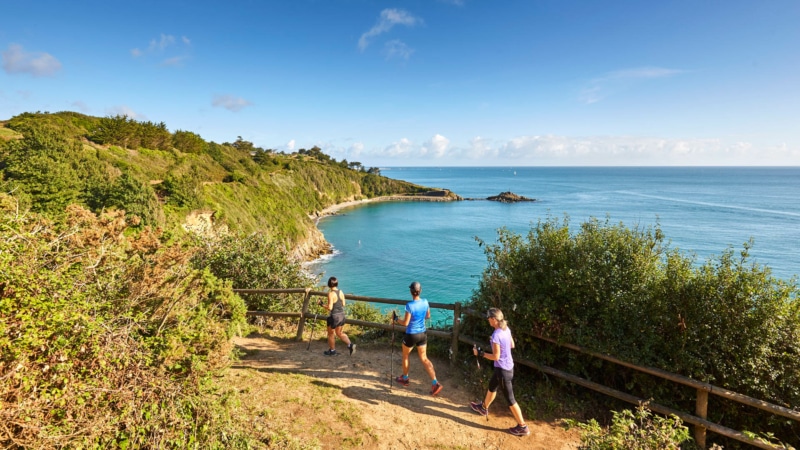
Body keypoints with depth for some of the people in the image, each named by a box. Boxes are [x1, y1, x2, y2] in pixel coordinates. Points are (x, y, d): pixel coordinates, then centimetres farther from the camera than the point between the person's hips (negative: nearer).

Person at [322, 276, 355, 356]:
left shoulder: (331, 294, -20)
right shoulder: (341, 292, -1)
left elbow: (330, 308, -21)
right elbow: (343, 304, 8)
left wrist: (322, 304, -7)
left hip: (334, 316, -6)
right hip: (342, 314, 7)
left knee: (330, 334, 16)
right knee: (339, 333, 23)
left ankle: (332, 351, 31)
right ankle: (350, 345, 7)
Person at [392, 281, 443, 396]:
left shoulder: (410, 305, -23)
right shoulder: (425, 302, -6)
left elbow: (405, 323, -19)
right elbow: (428, 316, 10)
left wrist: (396, 319, -4)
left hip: (411, 335, -5)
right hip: (422, 334, 5)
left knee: (405, 356, 21)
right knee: (424, 358, 13)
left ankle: (404, 378, 39)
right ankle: (435, 383, 3)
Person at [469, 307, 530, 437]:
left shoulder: (496, 335, -29)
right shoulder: (506, 329, -3)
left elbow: (496, 356, -24)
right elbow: (512, 345, 11)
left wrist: (480, 353, -15)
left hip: (503, 369, -9)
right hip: (508, 366, 9)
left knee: (509, 398, 6)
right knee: (492, 387, 29)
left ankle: (522, 427, 19)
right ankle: (483, 408, 51)